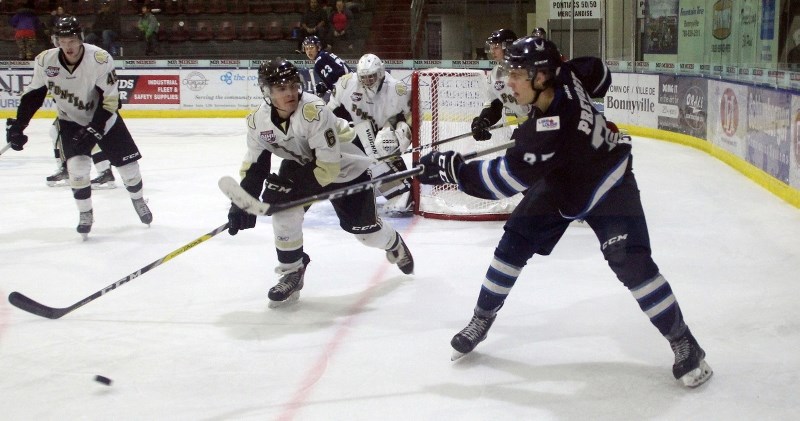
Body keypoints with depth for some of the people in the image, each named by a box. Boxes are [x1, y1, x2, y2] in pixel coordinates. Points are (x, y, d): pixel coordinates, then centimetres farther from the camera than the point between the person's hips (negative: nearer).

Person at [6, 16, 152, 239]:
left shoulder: (100, 59, -27)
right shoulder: (45, 61, -18)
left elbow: (109, 101, -23)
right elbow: (33, 94, -3)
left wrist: (94, 130, -27)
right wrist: (18, 124, -8)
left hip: (103, 119, -1)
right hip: (71, 121, 1)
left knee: (128, 164, 1)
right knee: (77, 166, -18)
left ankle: (138, 200, 32)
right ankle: (85, 214, 5)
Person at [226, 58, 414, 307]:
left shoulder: (314, 111, -38)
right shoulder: (258, 120, -19)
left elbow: (328, 167, -35)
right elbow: (254, 166, -8)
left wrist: (293, 184, -37)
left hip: (344, 167, -4)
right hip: (301, 164, 4)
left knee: (361, 227, 4)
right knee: (282, 207, -21)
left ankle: (394, 244, 41)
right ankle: (291, 272, -2)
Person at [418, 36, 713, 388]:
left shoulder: (553, 128, -41)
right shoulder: (562, 77, -19)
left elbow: (506, 177, -36)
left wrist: (452, 168, -31)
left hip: (607, 186, -8)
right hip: (558, 182, 9)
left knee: (631, 264, -18)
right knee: (513, 245, 3)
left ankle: (683, 343, 0)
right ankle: (480, 322, 20)